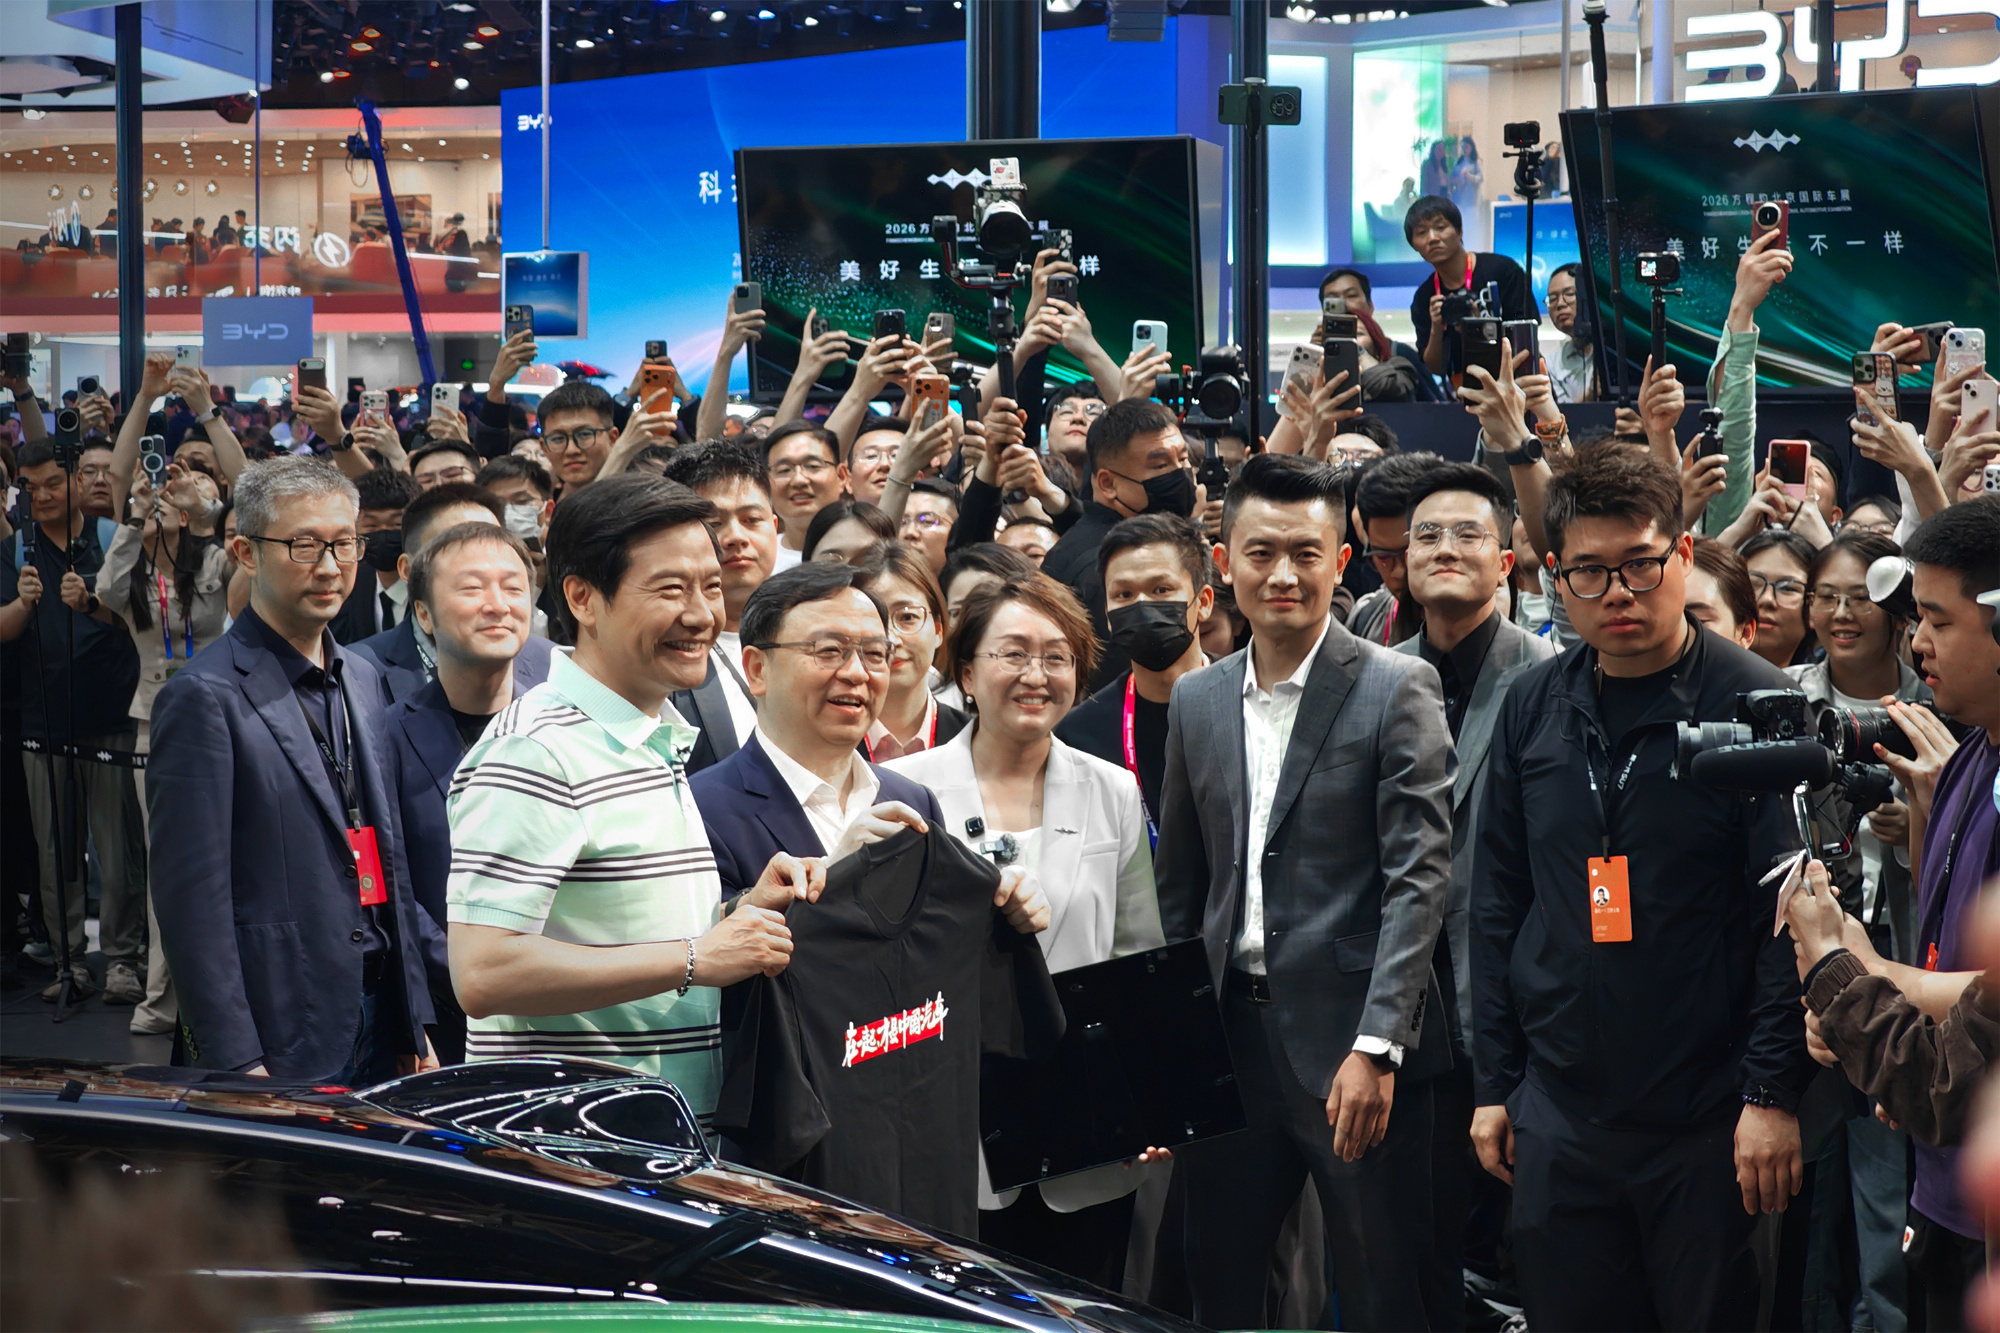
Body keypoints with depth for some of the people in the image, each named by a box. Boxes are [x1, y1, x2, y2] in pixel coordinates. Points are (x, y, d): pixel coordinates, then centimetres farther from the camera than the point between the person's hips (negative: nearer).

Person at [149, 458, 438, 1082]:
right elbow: (192, 897, -14)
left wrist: (414, 1022, 14)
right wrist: (237, 1066, -17)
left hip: (378, 1023, 7)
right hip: (279, 1042, -7)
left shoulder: (362, 680, 14)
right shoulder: (204, 697, -11)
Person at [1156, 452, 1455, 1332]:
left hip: (1350, 1039, -5)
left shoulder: (1397, 691, -4)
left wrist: (1376, 1046, -19)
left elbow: (1419, 878, -11)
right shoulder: (1195, 702, 11)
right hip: (1229, 1035, 5)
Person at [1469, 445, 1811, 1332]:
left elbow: (1789, 916, -9)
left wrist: (1774, 1093, -13)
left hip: (1710, 1124, -4)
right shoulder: (1533, 709, 6)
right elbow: (1498, 904, 10)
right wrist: (1495, 1082, 8)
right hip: (1559, 1115, 4)